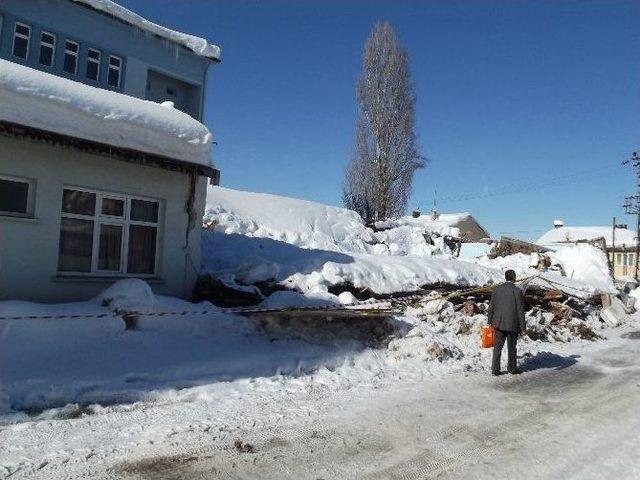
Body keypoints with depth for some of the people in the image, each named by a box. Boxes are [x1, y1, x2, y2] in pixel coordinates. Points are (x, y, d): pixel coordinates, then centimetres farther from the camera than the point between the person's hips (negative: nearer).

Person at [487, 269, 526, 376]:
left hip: (499, 323, 3)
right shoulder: (518, 291, -12)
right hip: (512, 325, -3)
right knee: (512, 347, 13)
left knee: (497, 347, 8)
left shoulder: (497, 289, -1)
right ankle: (512, 368, 27)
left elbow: (491, 306, 3)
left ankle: (495, 369, 9)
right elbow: (520, 311, -10)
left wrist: (490, 321, 13)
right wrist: (523, 327, -4)